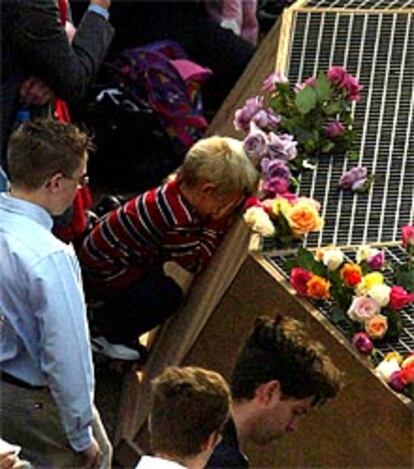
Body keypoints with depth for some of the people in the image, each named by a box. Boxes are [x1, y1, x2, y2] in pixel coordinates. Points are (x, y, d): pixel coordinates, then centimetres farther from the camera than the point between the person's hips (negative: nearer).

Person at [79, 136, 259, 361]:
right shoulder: (178, 219, -31)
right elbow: (194, 263, -21)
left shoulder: (178, 188, -4)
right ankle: (110, 335, 0)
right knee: (171, 292, -18)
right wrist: (219, 222, -21)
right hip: (102, 273, -10)